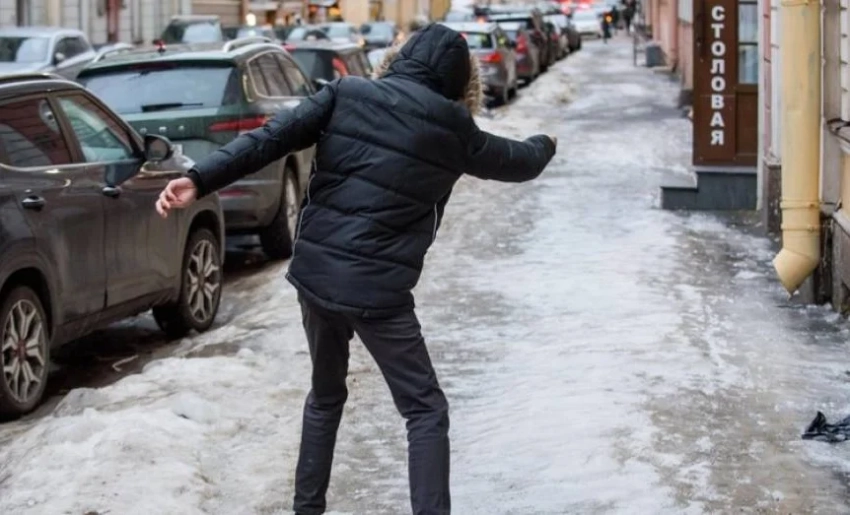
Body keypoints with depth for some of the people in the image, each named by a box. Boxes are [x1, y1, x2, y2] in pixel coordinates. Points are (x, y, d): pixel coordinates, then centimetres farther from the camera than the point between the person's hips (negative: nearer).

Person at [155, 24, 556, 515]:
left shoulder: (347, 93, 4)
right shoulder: (451, 127, 0)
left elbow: (274, 137, -6)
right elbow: (517, 161, 18)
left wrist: (201, 179, -9)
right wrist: (545, 144, 41)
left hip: (315, 273, 4)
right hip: (376, 288, -4)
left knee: (325, 396, 25)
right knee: (426, 411, 5)